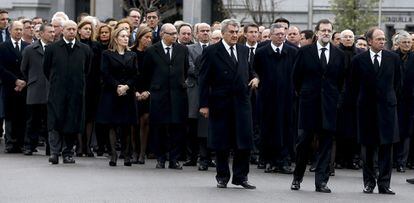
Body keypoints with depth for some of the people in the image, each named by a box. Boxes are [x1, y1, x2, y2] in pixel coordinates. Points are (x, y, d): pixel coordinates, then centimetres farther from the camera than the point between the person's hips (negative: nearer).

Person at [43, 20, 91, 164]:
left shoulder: (84, 49, 8)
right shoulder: (52, 48, 3)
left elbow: (87, 70, 18)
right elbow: (46, 69, 11)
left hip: (76, 92, 2)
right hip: (57, 92, -1)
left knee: (72, 123, 1)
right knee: (55, 122, -7)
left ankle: (67, 153, 9)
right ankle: (54, 152, -6)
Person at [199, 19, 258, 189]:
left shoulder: (244, 50, 12)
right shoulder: (211, 52, -2)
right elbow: (204, 79, -3)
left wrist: (254, 78, 1)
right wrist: (204, 104, -8)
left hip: (242, 102, 3)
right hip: (220, 103, -3)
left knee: (244, 141, -1)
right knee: (221, 143, 4)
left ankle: (240, 176, 9)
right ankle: (222, 177, 16)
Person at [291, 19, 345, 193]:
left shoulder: (339, 54, 7)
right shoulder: (305, 52, 2)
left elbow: (341, 80, 14)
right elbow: (296, 76, 9)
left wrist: (335, 97, 12)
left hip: (329, 105, 2)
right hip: (308, 103, -1)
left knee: (326, 144, 1)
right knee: (303, 141, 0)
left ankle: (321, 182, 4)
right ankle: (297, 177, 15)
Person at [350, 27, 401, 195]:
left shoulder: (393, 58, 4)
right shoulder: (359, 60, 0)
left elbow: (397, 81, 14)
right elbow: (354, 85, 9)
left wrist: (390, 98, 12)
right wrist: (359, 103, 9)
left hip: (387, 106, 0)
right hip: (366, 108, 0)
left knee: (387, 146, -3)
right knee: (367, 147, 5)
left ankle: (384, 184, 1)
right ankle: (369, 182, 14)